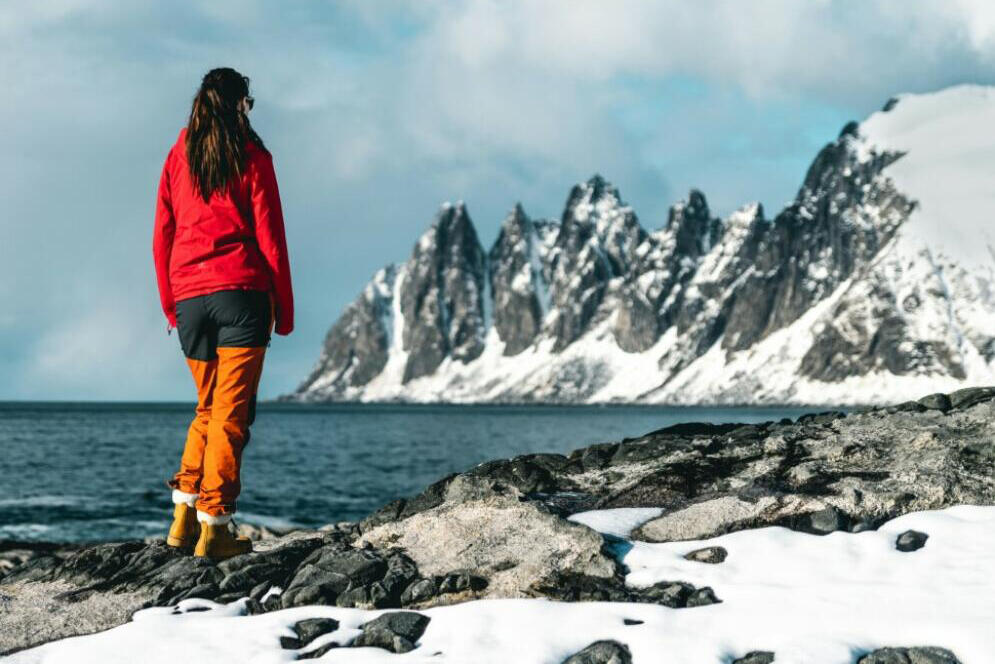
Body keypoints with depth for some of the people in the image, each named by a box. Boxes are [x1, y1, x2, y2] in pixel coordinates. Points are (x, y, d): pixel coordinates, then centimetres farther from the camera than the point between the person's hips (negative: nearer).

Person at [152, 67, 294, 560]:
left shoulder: (178, 158, 11)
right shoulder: (251, 157, 0)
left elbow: (161, 237, 11)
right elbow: (269, 234, -2)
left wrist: (170, 306, 18)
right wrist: (284, 307, 2)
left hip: (190, 297, 4)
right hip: (242, 292, -4)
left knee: (208, 409, 17)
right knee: (231, 413, -2)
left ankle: (184, 513, 7)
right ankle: (214, 526, -6)